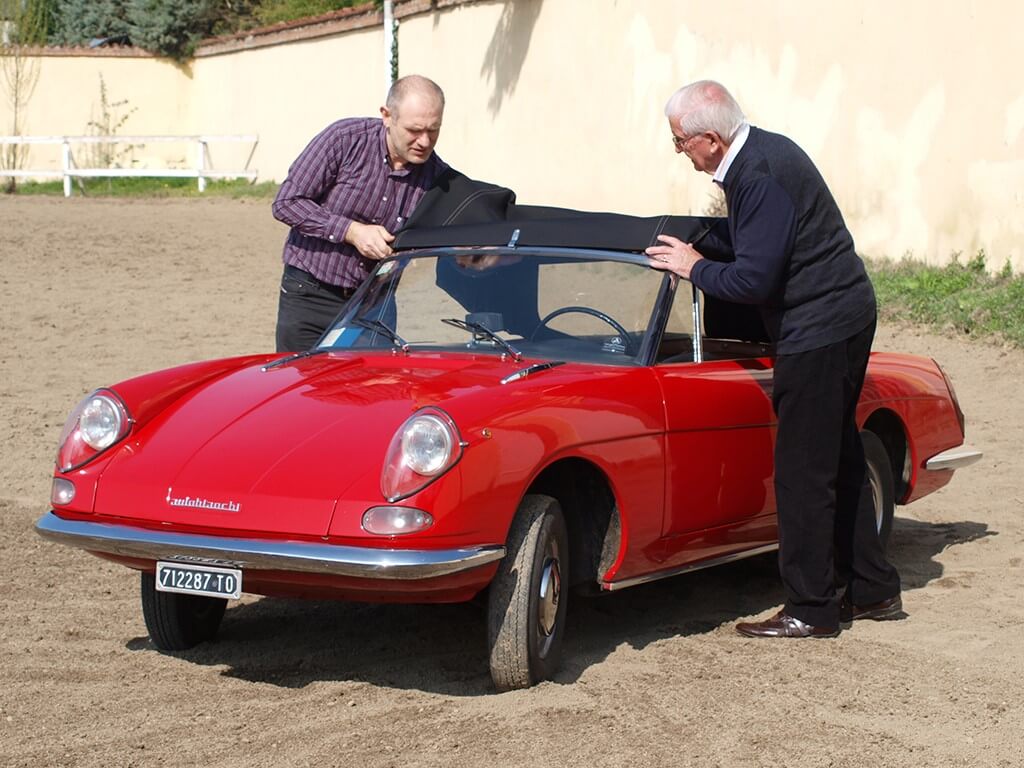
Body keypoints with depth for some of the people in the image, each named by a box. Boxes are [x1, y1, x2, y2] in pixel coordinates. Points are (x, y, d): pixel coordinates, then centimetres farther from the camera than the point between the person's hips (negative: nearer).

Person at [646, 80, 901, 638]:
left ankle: (811, 609, 3)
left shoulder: (762, 176, -22)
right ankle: (872, 589, 26)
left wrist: (694, 268, -8)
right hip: (844, 315, 10)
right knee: (838, 459, 17)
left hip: (818, 331, -10)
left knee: (803, 471, -4)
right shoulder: (763, 152, 8)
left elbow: (753, 280, -24)